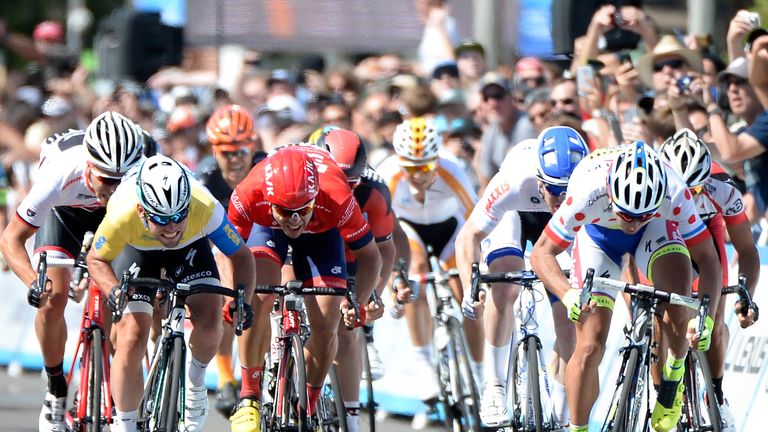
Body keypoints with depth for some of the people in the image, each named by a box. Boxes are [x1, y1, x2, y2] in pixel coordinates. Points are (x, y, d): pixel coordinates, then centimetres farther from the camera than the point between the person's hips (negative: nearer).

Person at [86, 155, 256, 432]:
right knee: (132, 337, -14)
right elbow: (97, 259, -20)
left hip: (190, 246, 1)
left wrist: (242, 300, -37)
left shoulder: (205, 209, -39)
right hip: (136, 249, -1)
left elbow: (240, 255, -22)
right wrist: (114, 290, -40)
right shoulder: (123, 215, -40)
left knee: (209, 320, -20)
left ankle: (195, 378, 12)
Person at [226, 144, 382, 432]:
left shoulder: (337, 199, -41)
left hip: (322, 230, 0)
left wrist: (357, 301, -35)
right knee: (258, 299, -25)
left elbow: (369, 255, -25)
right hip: (267, 227, 0)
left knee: (326, 326, -11)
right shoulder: (249, 196, -40)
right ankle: (249, 398, -10)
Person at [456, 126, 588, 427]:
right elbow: (468, 236, -31)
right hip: (514, 215, -2)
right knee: (505, 288, -27)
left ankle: (563, 418, 7)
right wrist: (470, 288, -46)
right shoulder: (514, 182, -42)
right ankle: (494, 386, -12)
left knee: (569, 317, -8)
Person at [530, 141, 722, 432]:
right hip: (598, 233, 0)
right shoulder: (588, 192, -41)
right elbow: (542, 253, -32)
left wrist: (706, 318, -42)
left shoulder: (674, 193, -38)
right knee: (590, 347, -11)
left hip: (655, 229, 1)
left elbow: (708, 259, -28)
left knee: (679, 300, -29)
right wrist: (569, 295, -51)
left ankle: (674, 375, -1)